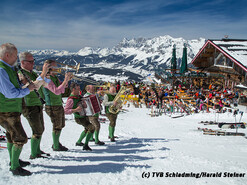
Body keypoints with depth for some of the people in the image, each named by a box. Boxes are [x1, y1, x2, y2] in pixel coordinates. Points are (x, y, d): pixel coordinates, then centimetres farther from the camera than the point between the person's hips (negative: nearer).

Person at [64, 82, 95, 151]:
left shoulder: (78, 95, 1)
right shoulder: (71, 100, -26)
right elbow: (65, 111, -30)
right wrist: (75, 110, -39)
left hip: (85, 116, 9)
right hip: (80, 119, -9)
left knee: (87, 129, 27)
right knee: (92, 128, -23)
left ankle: (78, 142, 44)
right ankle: (86, 146, -19)